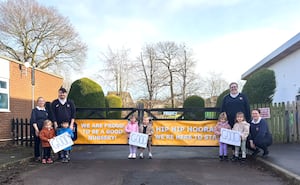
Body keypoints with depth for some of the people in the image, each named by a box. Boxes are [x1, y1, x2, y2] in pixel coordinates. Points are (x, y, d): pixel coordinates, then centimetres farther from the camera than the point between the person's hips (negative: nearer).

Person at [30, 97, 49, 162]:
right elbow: (33, 121, -5)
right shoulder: (34, 110, 3)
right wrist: (36, 129, -13)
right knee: (37, 142, 1)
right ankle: (37, 156, 11)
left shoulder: (46, 110, 17)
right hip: (37, 129, -3)